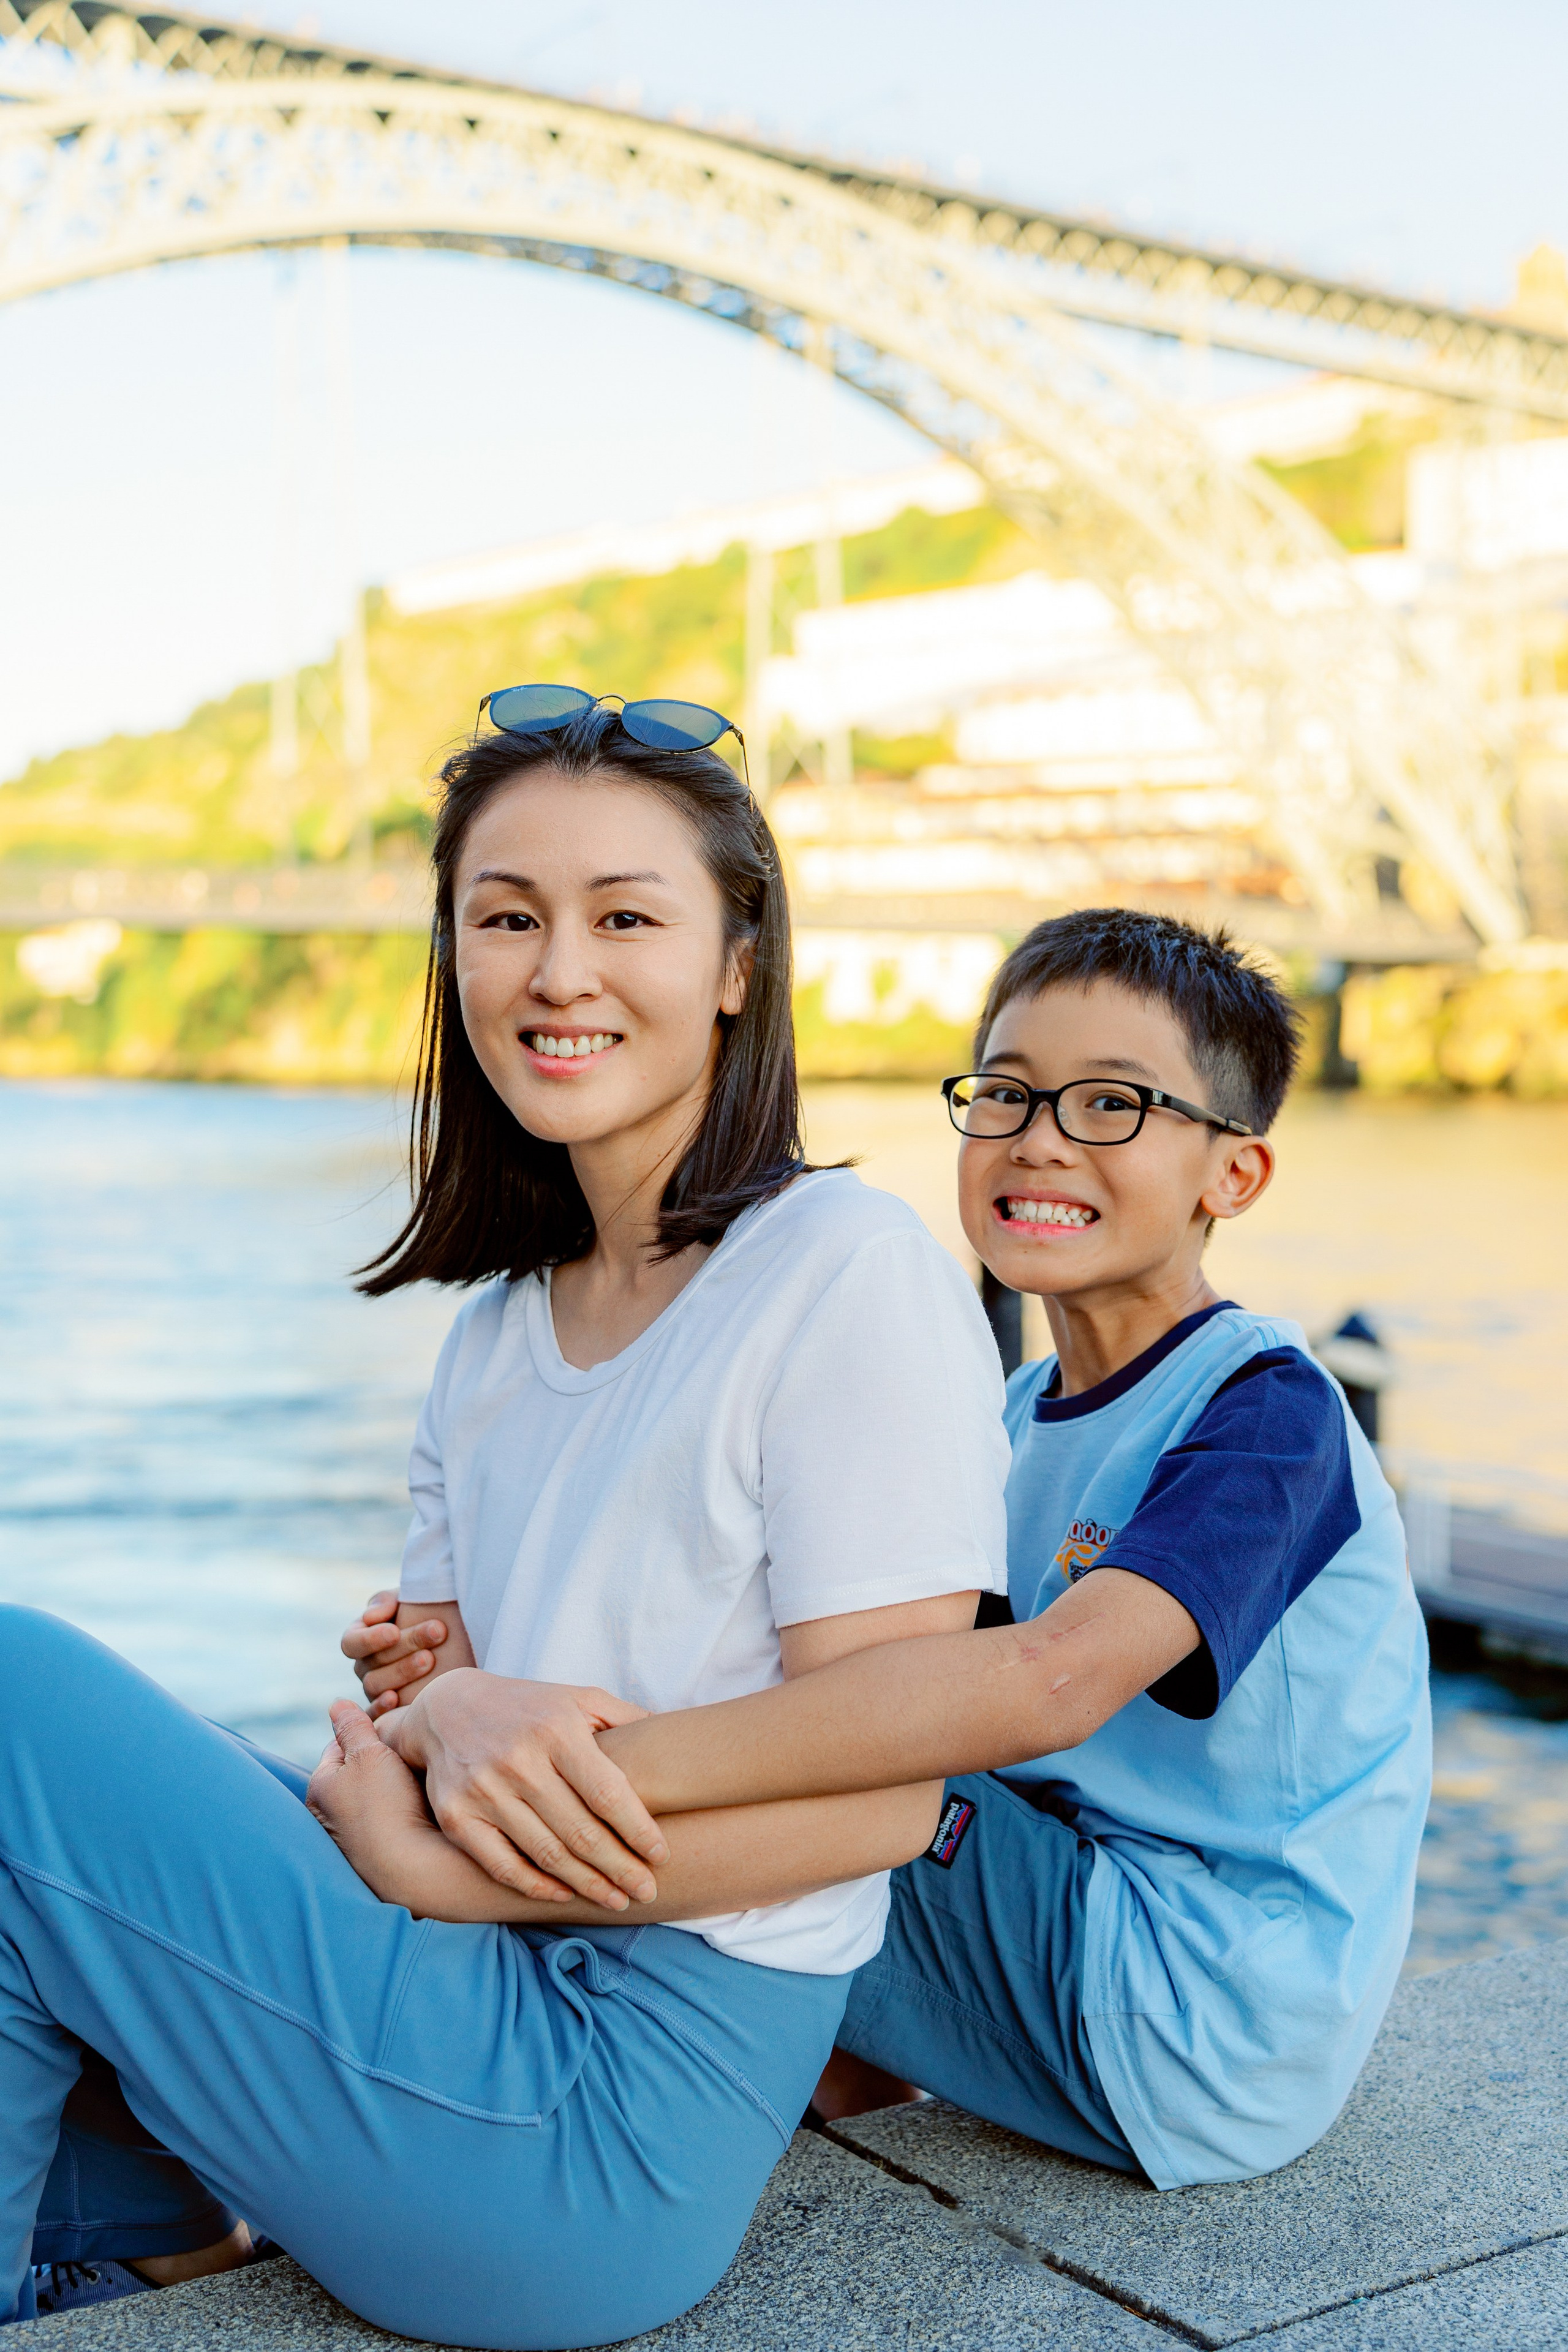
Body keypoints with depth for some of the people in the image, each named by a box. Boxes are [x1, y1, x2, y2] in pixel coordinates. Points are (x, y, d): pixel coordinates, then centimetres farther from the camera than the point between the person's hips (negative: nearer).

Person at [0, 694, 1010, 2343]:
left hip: (618, 2119, -8)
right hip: (501, 2032, 8)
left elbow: (879, 1795, -15)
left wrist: (431, 1864, -15)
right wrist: (453, 1715, -14)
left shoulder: (851, 1271, -11)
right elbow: (421, 1670, 10)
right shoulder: (496, 1331, 12)